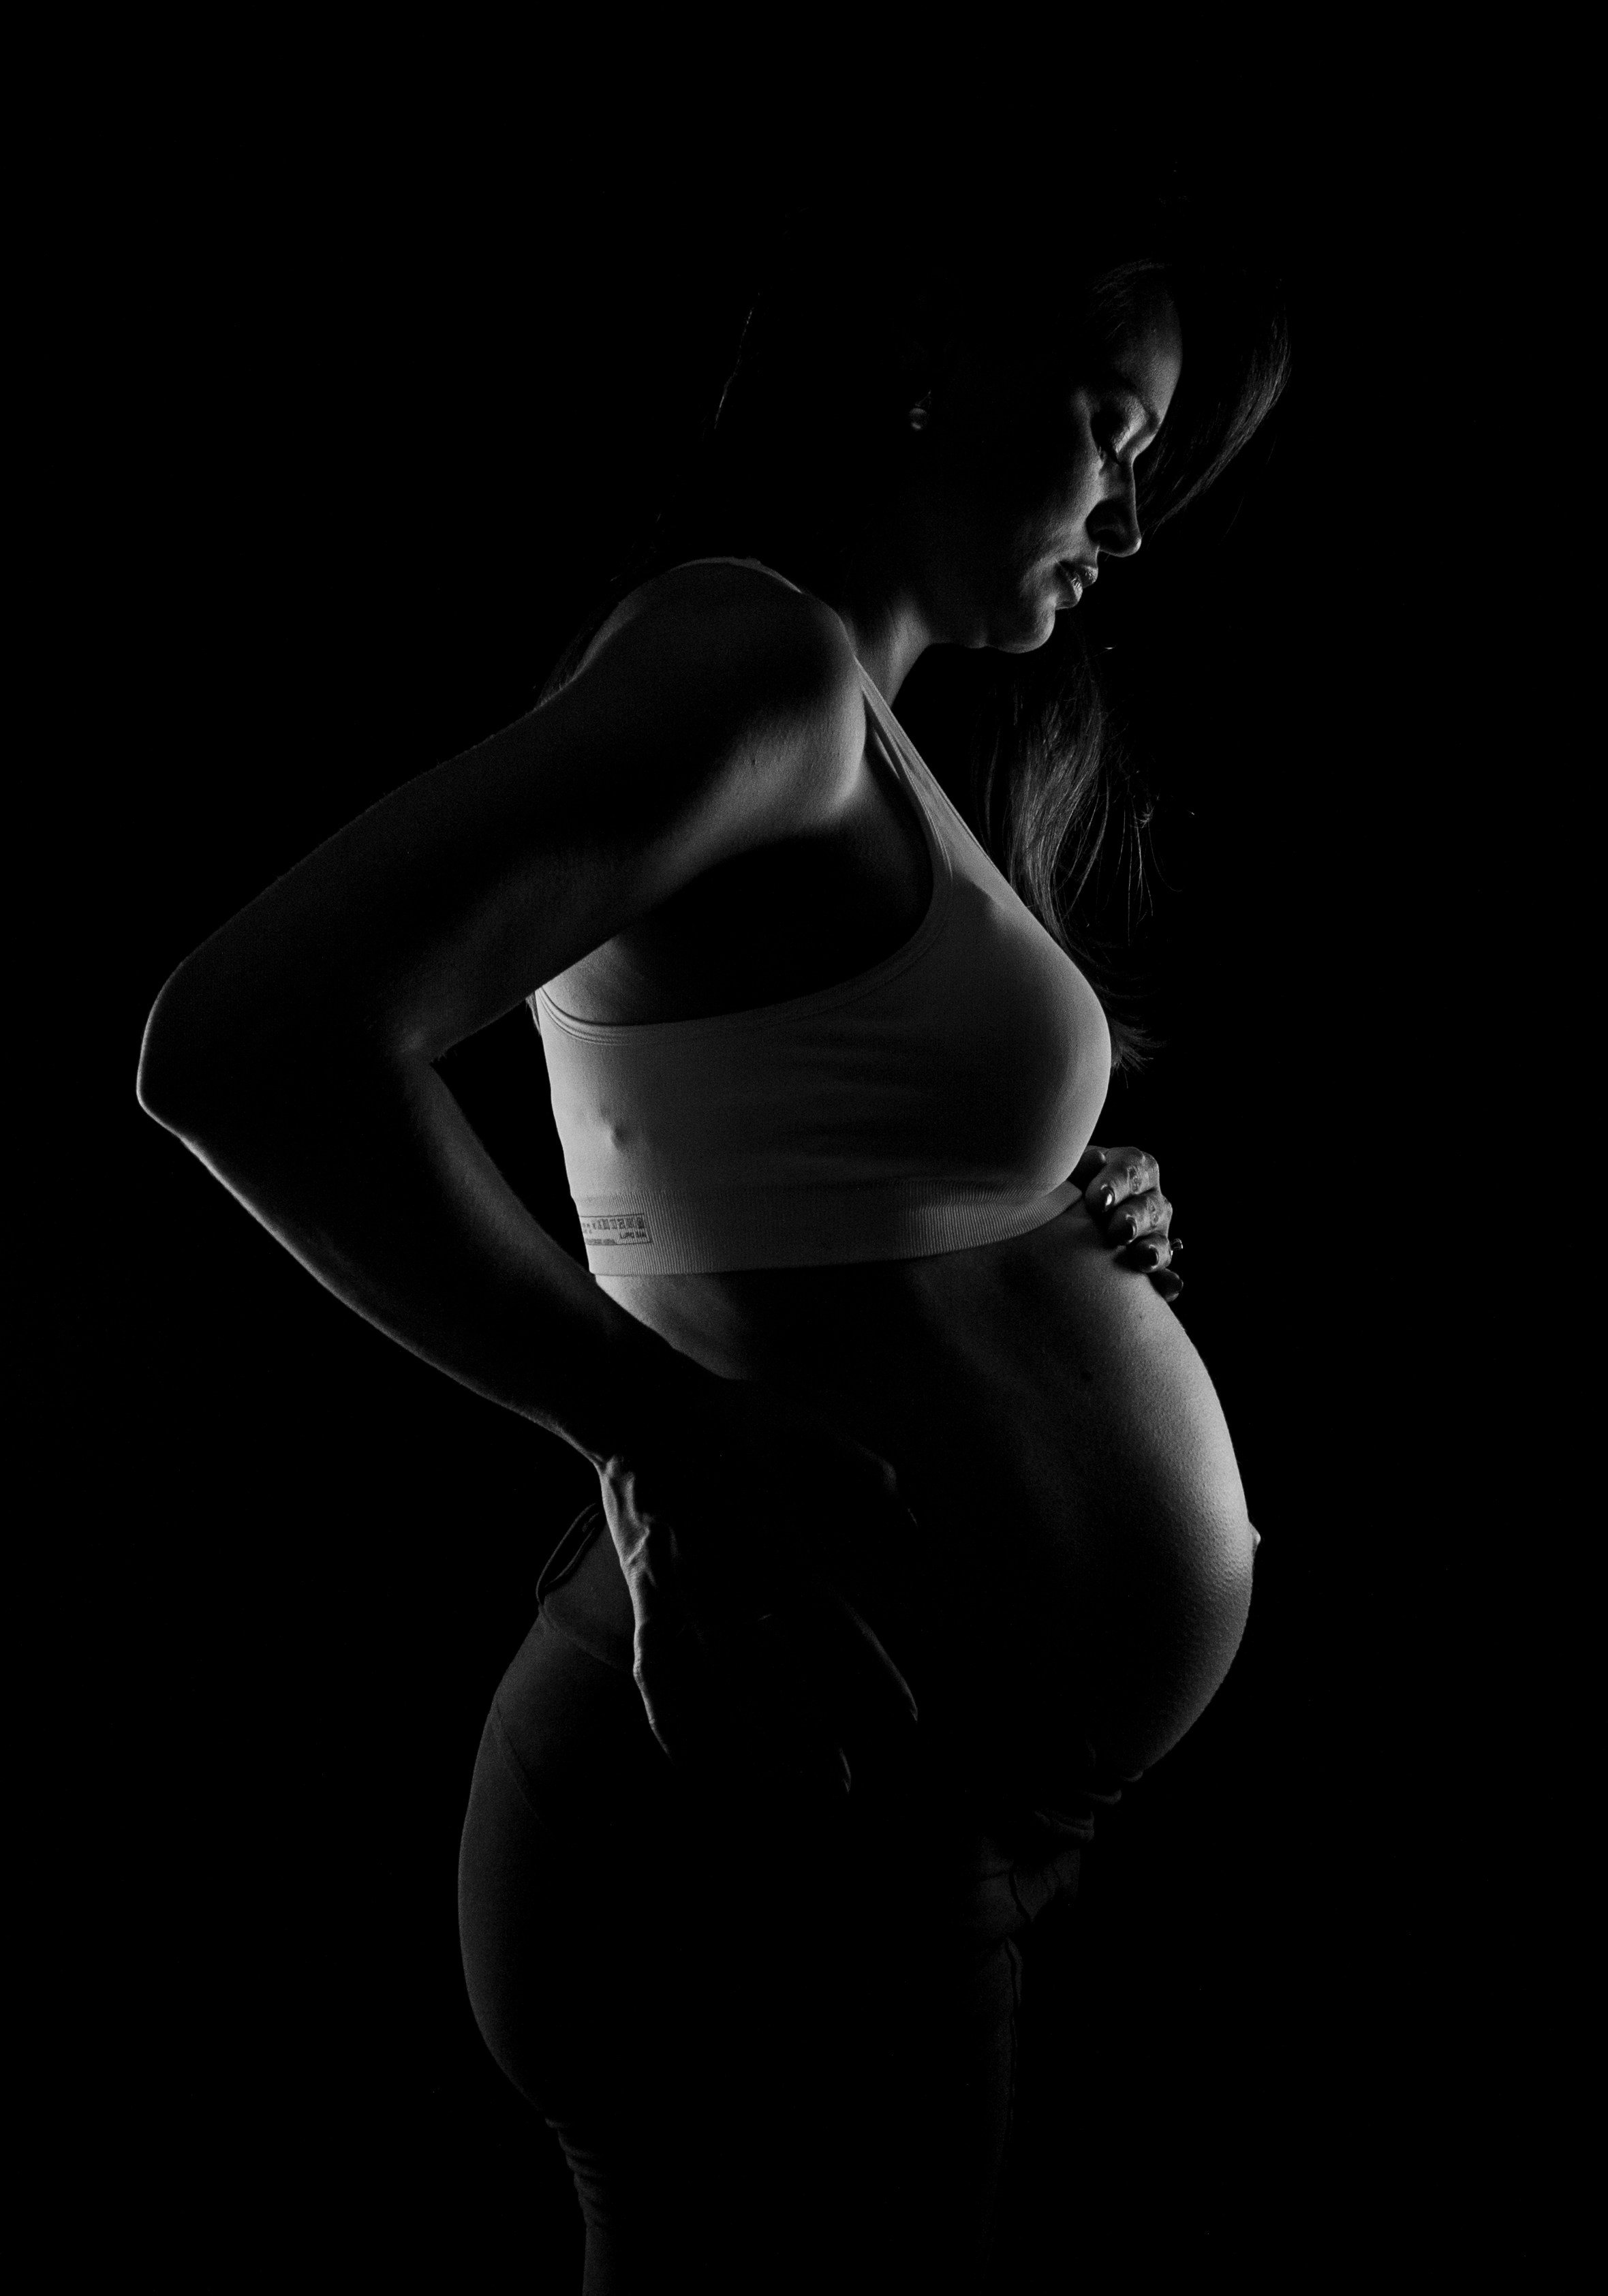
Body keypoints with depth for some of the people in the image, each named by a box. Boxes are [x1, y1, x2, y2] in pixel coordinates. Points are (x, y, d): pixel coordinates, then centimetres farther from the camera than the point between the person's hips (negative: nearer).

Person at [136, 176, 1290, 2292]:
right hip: (796, 1805, -10)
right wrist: (679, 1438, -22)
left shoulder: (852, 743, 16)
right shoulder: (756, 654, -14)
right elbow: (249, 1042, -28)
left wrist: (1067, 1225, 11)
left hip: (887, 1809, 10)